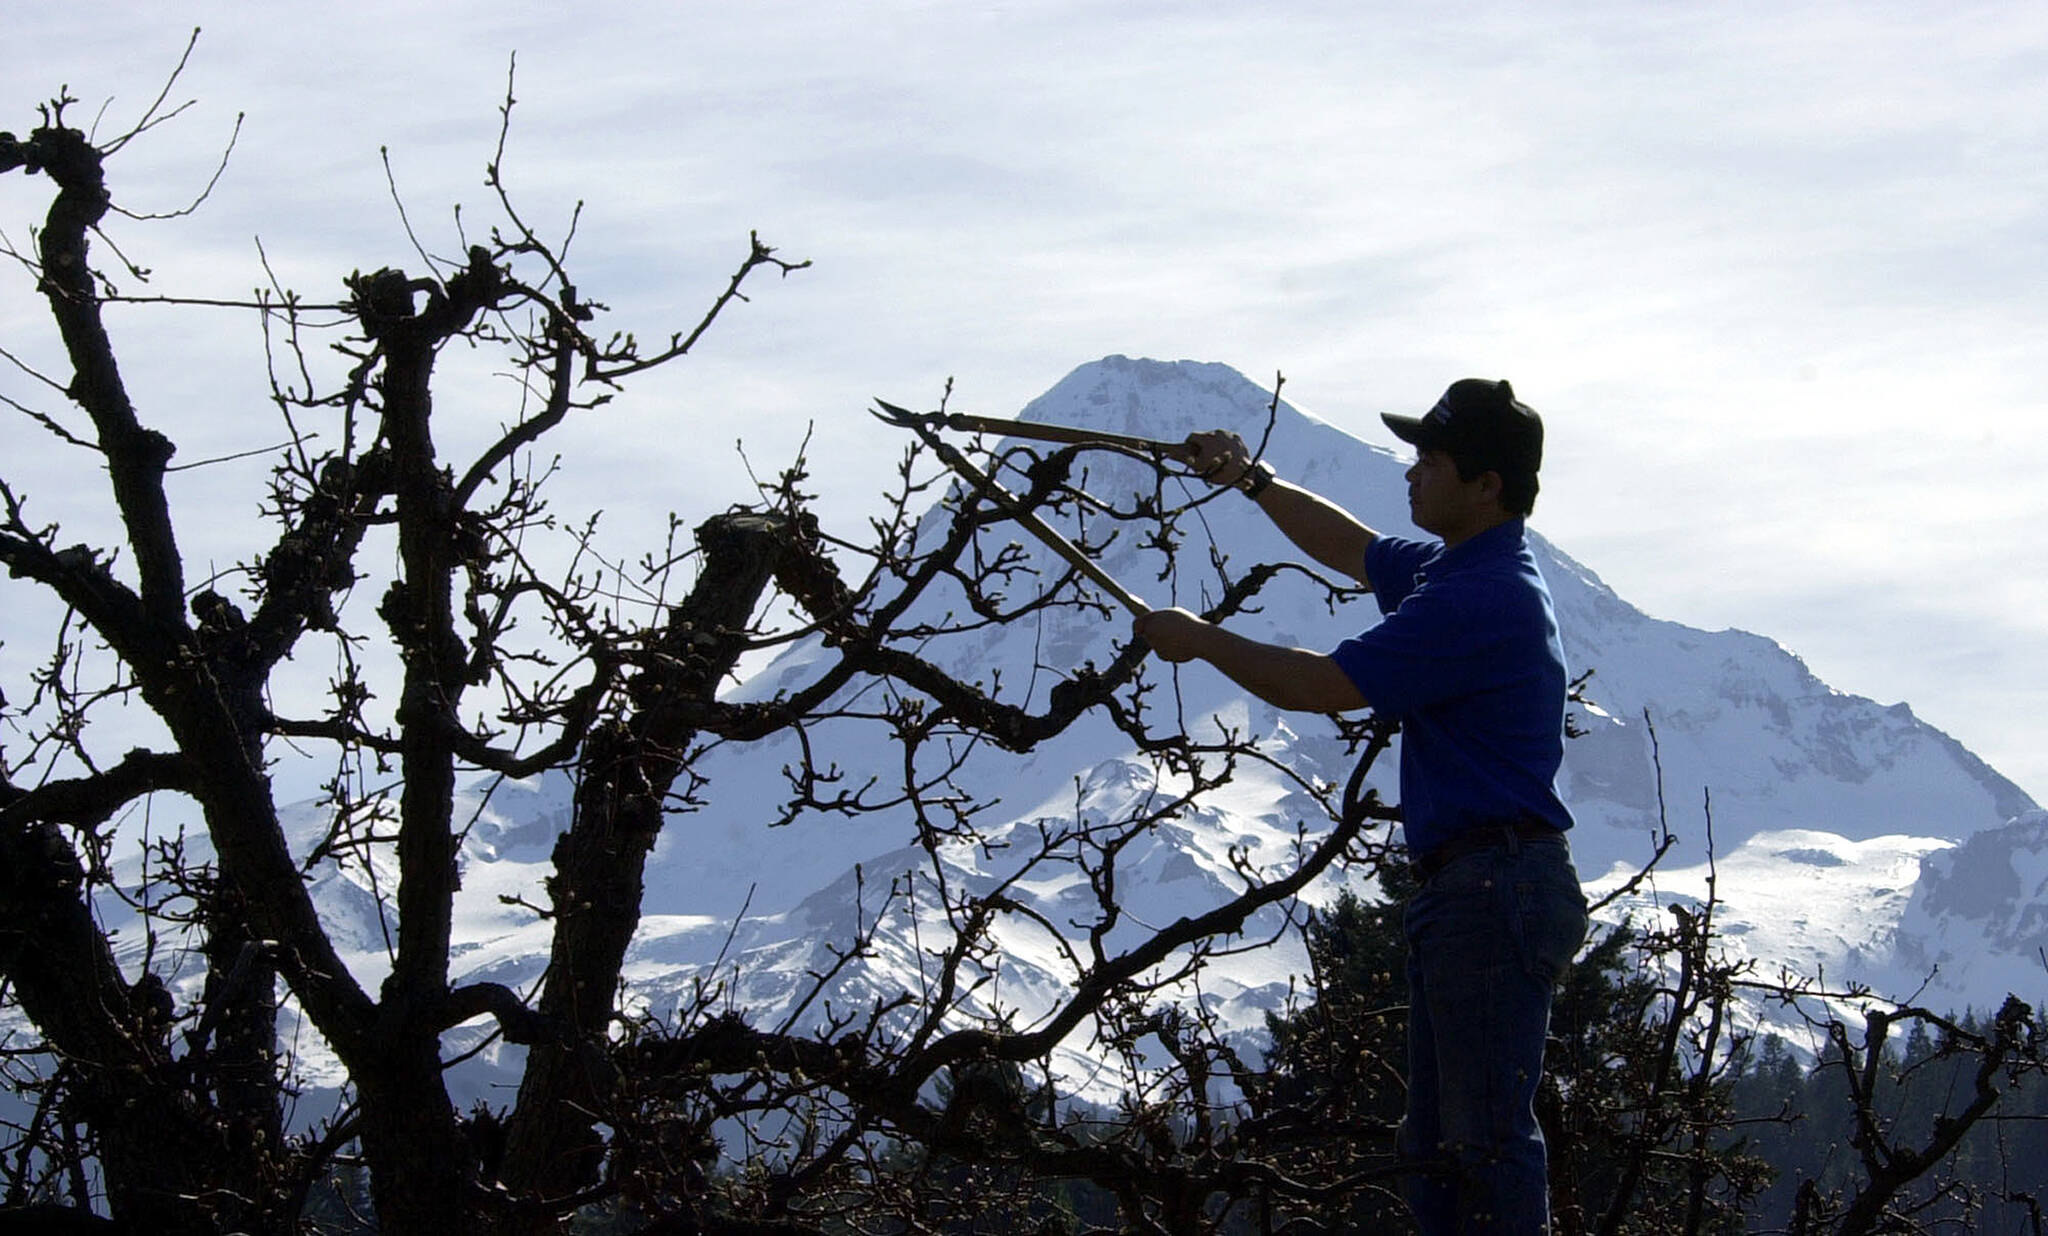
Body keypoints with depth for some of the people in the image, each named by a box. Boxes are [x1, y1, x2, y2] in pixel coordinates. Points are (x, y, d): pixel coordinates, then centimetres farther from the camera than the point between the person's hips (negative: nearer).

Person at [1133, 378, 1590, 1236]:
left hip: (1494, 895, -11)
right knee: (1438, 1150, 13)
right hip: (1462, 892, 11)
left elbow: (1318, 686, -17)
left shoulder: (1480, 598, -18)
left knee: (1489, 1139, -11)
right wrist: (1253, 482, 30)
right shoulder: (1453, 569, 15)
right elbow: (1354, 550, 36)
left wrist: (1199, 640, -3)